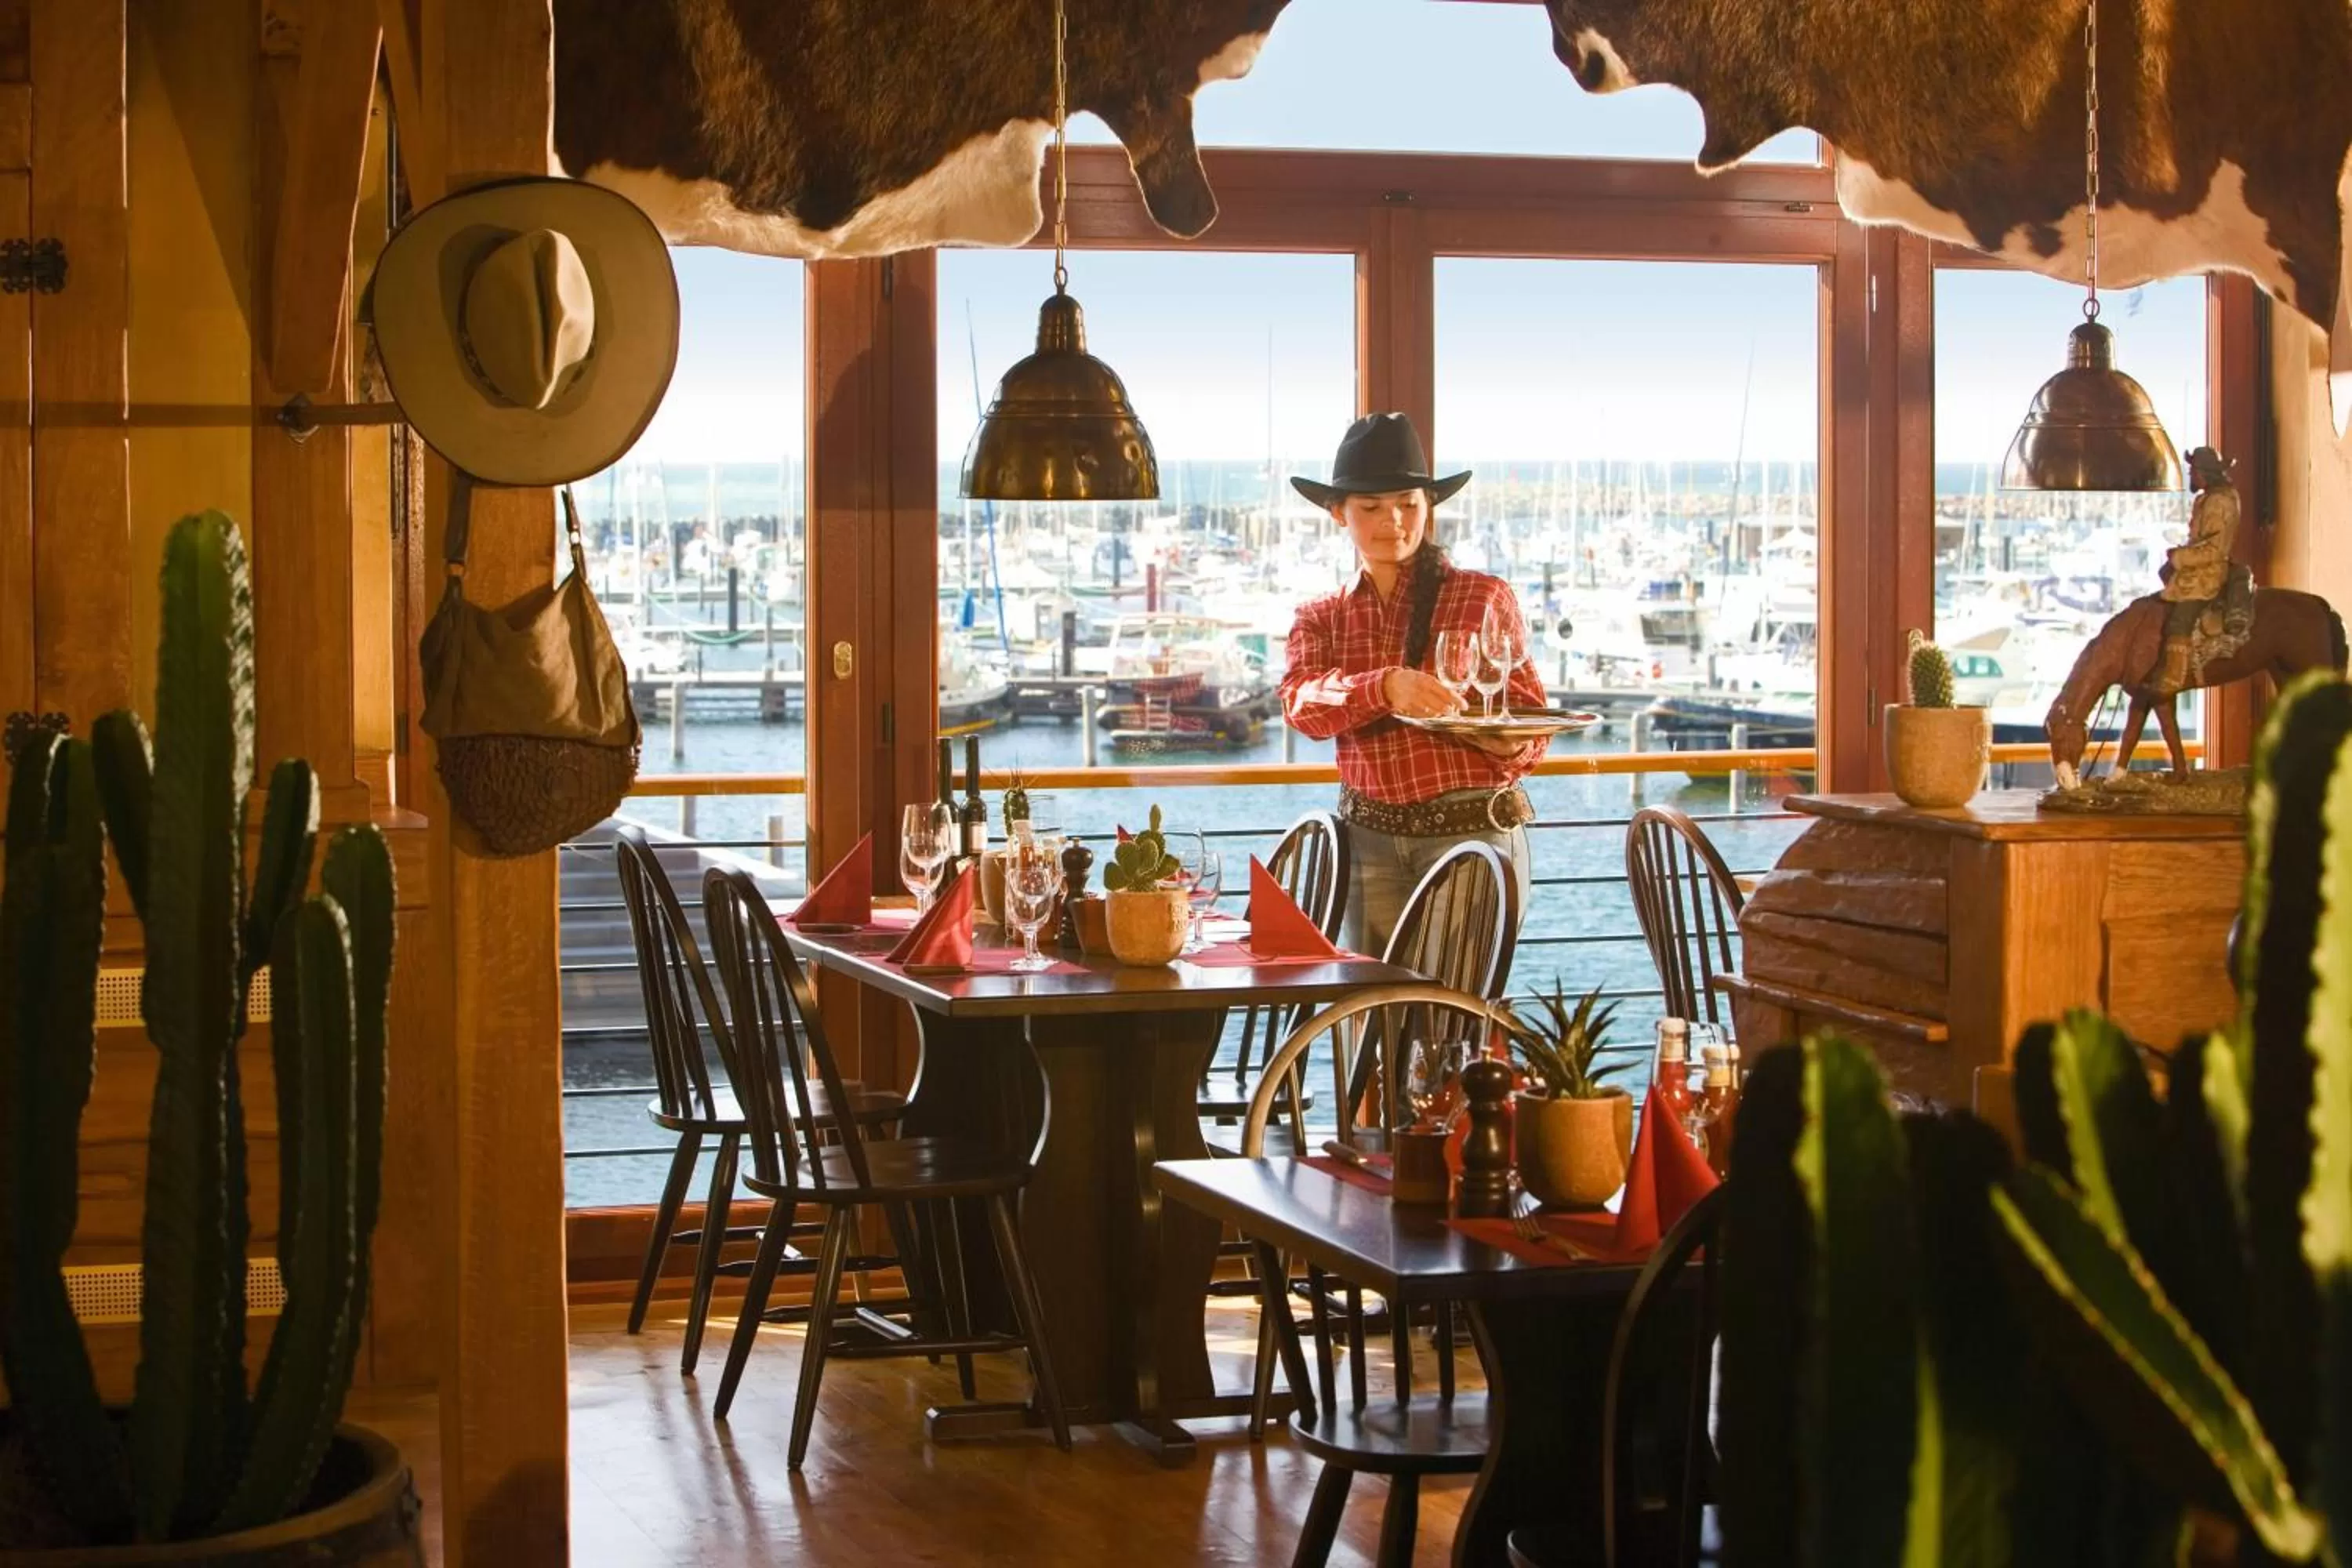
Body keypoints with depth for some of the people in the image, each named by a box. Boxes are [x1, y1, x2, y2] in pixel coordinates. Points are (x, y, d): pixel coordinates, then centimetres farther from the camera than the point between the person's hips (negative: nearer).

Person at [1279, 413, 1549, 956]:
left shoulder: (1485, 598, 4)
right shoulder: (1321, 618, 11)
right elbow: (1302, 703, -10)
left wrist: (1510, 743, -18)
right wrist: (1385, 686, -30)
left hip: (1473, 830, -3)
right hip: (1370, 838, 3)